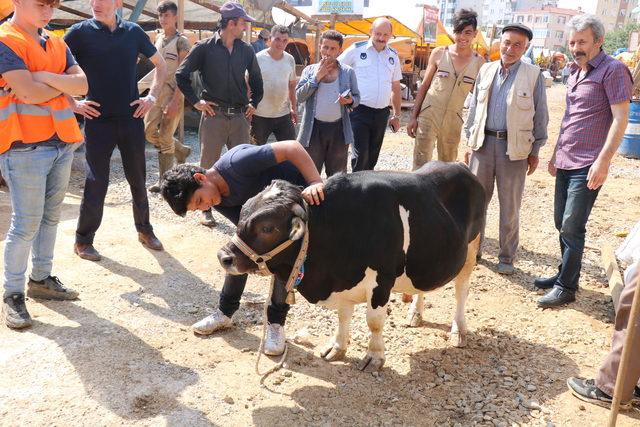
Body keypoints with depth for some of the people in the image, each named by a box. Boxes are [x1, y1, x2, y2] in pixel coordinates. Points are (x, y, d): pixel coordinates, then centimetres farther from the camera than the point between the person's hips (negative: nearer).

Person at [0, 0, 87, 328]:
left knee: (50, 217, 14)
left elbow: (82, 84, 2)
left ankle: (41, 279, 27)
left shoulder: (56, 44, 15)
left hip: (62, 142, 7)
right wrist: (64, 83, -3)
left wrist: (44, 78, -13)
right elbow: (31, 93, -19)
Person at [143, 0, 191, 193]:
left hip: (173, 93, -7)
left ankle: (163, 181, 7)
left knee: (165, 138, -4)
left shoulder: (181, 41, -9)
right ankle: (182, 151, 29)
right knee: (149, 131, 7)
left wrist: (175, 102, -21)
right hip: (157, 90, 7)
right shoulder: (159, 38, 12)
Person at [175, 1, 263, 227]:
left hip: (240, 116, 4)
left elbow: (256, 79, 22)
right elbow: (181, 75, -1)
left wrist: (254, 103, 13)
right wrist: (196, 101, -5)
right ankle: (207, 209, 17)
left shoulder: (246, 50, 8)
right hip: (214, 115, -3)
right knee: (208, 165, 4)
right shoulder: (205, 47, -4)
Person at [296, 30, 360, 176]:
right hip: (314, 128, 0)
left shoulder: (348, 72, 5)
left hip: (339, 129, 1)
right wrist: (317, 77, -11)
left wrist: (350, 101, -15)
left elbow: (357, 97, 8)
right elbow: (300, 96, -5)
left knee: (337, 175, 10)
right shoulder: (309, 70, 5)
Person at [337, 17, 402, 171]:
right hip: (359, 110, -4)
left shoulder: (393, 55, 11)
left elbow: (395, 88, 17)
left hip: (382, 113, 4)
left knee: (372, 156, 11)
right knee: (360, 155, -10)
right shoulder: (357, 49, -3)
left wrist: (397, 115, 17)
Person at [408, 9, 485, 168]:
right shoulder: (439, 53, -2)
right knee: (420, 166, -4)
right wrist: (413, 116, 0)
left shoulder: (479, 62, -1)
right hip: (428, 117, -2)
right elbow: (424, 86, 4)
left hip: (454, 121, 2)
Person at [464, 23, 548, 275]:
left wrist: (535, 152, 1)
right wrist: (470, 143, 12)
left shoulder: (533, 76, -3)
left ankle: (507, 257, 19)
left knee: (510, 207, 6)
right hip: (483, 143, 3)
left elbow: (540, 116, 2)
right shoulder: (486, 71, 7)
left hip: (514, 148, -3)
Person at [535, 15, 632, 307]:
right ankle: (565, 273, 27)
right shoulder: (575, 73, 15)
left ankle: (566, 287, 3)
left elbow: (620, 119, -15)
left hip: (588, 166, -8)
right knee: (561, 223, 13)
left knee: (572, 226, -7)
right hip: (565, 162, 8)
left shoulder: (612, 70, -10)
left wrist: (603, 161, -21)